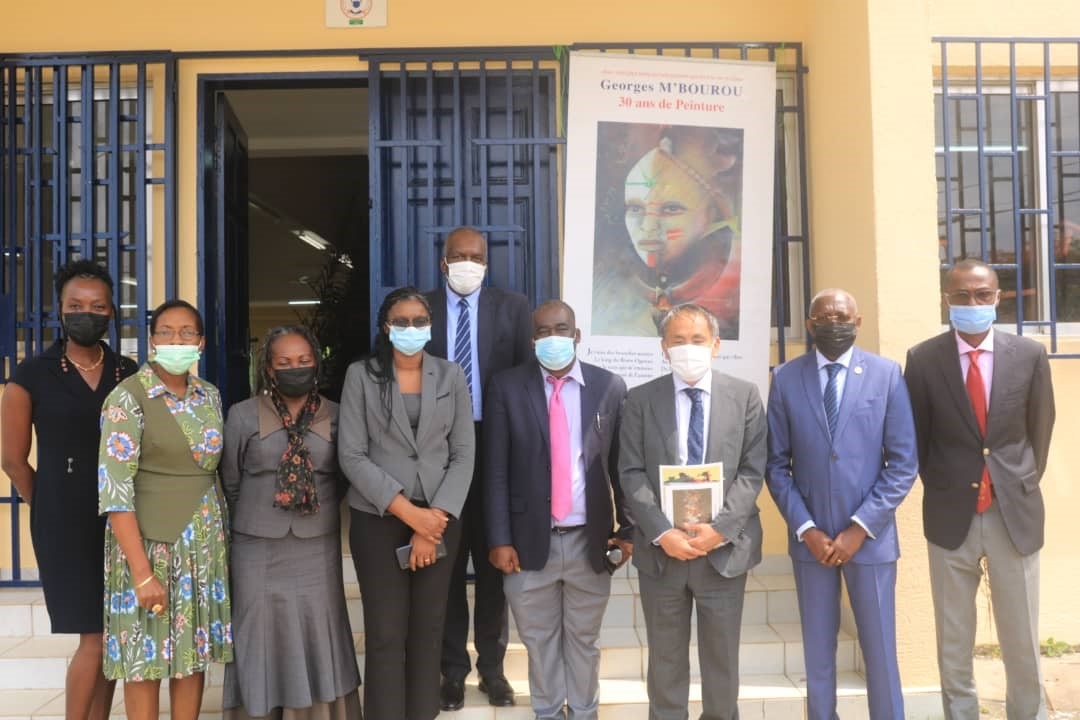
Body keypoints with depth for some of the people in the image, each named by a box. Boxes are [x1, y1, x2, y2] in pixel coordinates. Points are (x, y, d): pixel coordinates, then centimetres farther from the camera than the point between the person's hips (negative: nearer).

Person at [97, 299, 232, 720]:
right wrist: (142, 571, -20)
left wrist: (222, 537, 7)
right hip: (148, 541, -5)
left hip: (204, 542, 5)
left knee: (194, 651, 10)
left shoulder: (210, 396, 6)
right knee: (145, 658, 4)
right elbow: (114, 489, -16)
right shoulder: (128, 398, -11)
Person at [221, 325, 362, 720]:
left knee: (316, 640, 6)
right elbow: (230, 483, 8)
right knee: (263, 637, 5)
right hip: (259, 551, -1)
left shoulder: (335, 415, 3)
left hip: (318, 551, 1)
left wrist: (319, 513, 11)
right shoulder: (243, 415, 0)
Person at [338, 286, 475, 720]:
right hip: (378, 519, -2)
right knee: (386, 634, 1)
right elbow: (351, 455, -6)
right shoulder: (361, 375, -1)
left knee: (428, 630, 9)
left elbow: (464, 454, 2)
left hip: (439, 518, 2)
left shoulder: (451, 375, 6)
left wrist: (435, 517, -9)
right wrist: (408, 512, -13)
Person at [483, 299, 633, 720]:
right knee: (539, 640, 14)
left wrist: (628, 530, 3)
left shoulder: (609, 387, 0)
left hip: (590, 540, 1)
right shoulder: (506, 387, -3)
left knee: (584, 639, 16)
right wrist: (500, 539, -8)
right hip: (530, 540, 0)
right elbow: (496, 470, -4)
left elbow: (622, 466, 4)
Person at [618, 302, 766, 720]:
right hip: (661, 549, 0)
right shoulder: (640, 400, 2)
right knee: (665, 658, 12)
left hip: (724, 547, 0)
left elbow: (752, 471, -4)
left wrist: (719, 528, -15)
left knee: (722, 657, 13)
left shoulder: (745, 396, 1)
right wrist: (662, 533, -15)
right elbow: (632, 474, -4)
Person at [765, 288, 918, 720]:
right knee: (818, 651, 11)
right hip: (809, 537, 1)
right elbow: (776, 464, 2)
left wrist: (860, 527, -10)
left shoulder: (888, 375, -1)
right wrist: (805, 528, -7)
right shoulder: (785, 379, 1)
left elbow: (903, 463, -3)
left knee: (880, 651, 7)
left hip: (870, 536, -1)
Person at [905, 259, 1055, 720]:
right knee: (953, 643, 10)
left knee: (1022, 640, 10)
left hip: (1015, 514, 1)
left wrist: (1021, 488, 12)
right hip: (951, 515, 0)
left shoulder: (1030, 356, -1)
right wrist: (940, 488, 8)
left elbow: (1039, 432, 10)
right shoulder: (923, 359, -5)